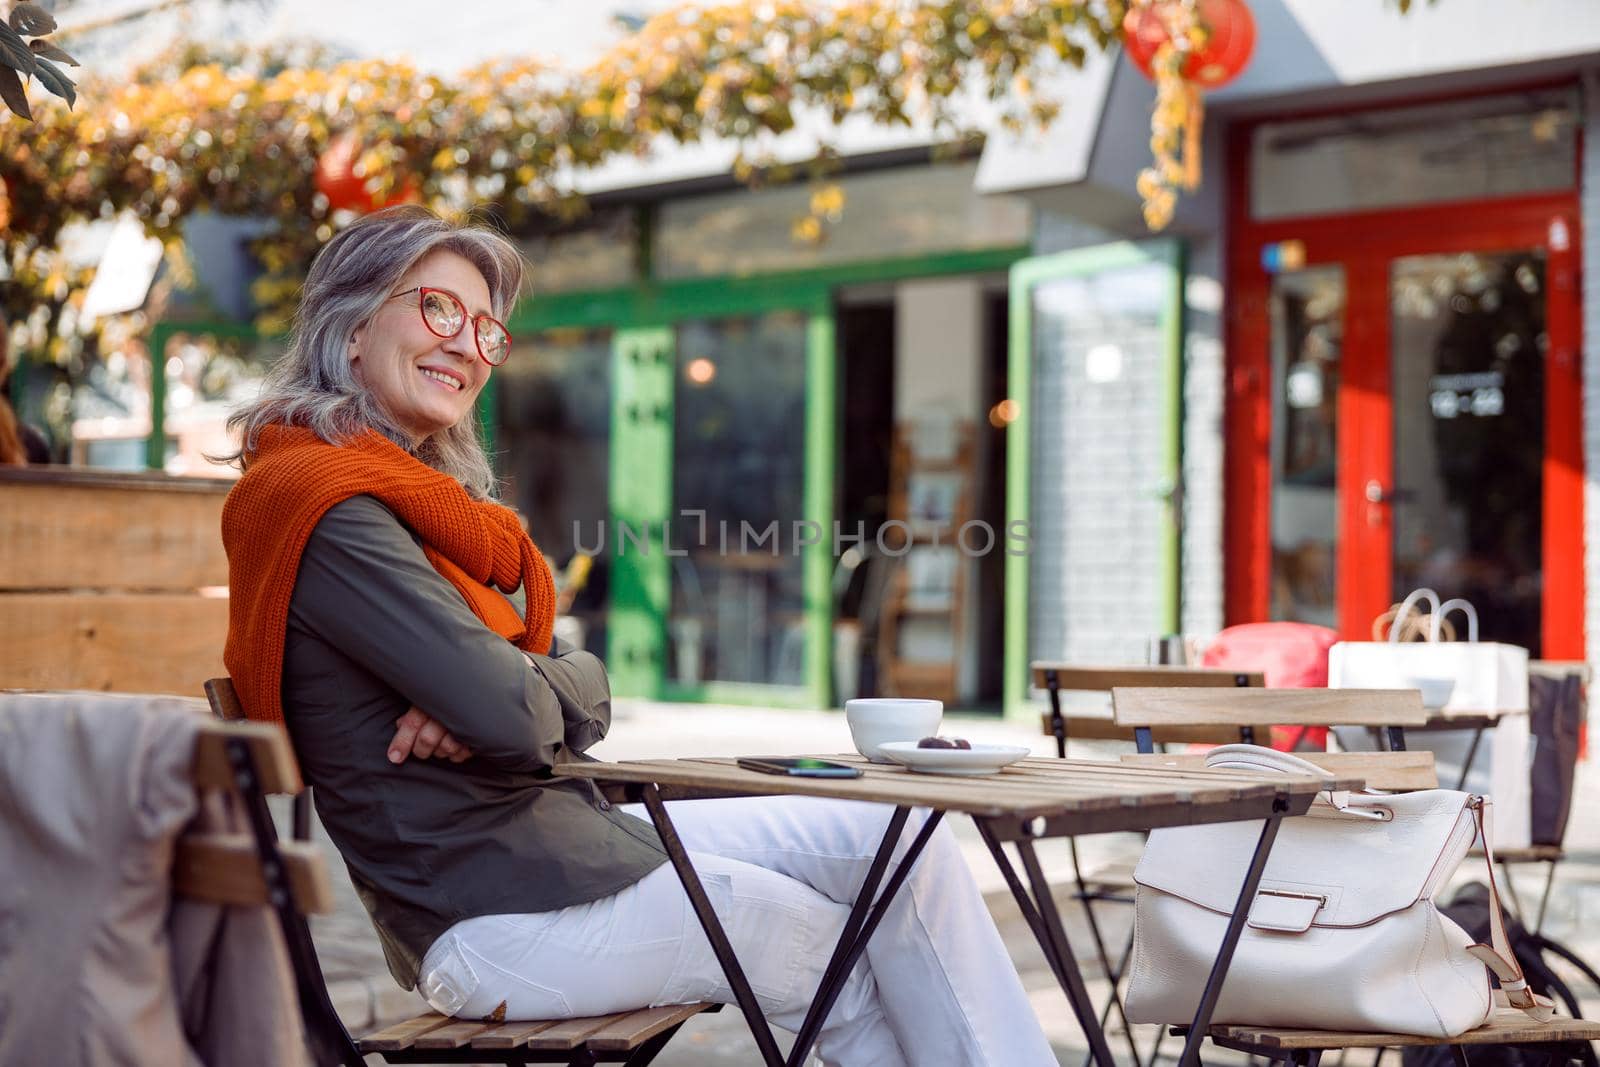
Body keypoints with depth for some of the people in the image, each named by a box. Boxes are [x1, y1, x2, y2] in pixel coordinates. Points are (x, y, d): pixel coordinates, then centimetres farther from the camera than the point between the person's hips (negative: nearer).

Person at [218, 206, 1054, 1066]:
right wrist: (566, 681, -3)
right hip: (496, 911, -9)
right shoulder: (328, 510, -17)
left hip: (557, 828, 9)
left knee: (908, 843, 8)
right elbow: (510, 718, -25)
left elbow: (581, 704, 8)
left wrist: (498, 698, -14)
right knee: (859, 970, 2)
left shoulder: (428, 498, 14)